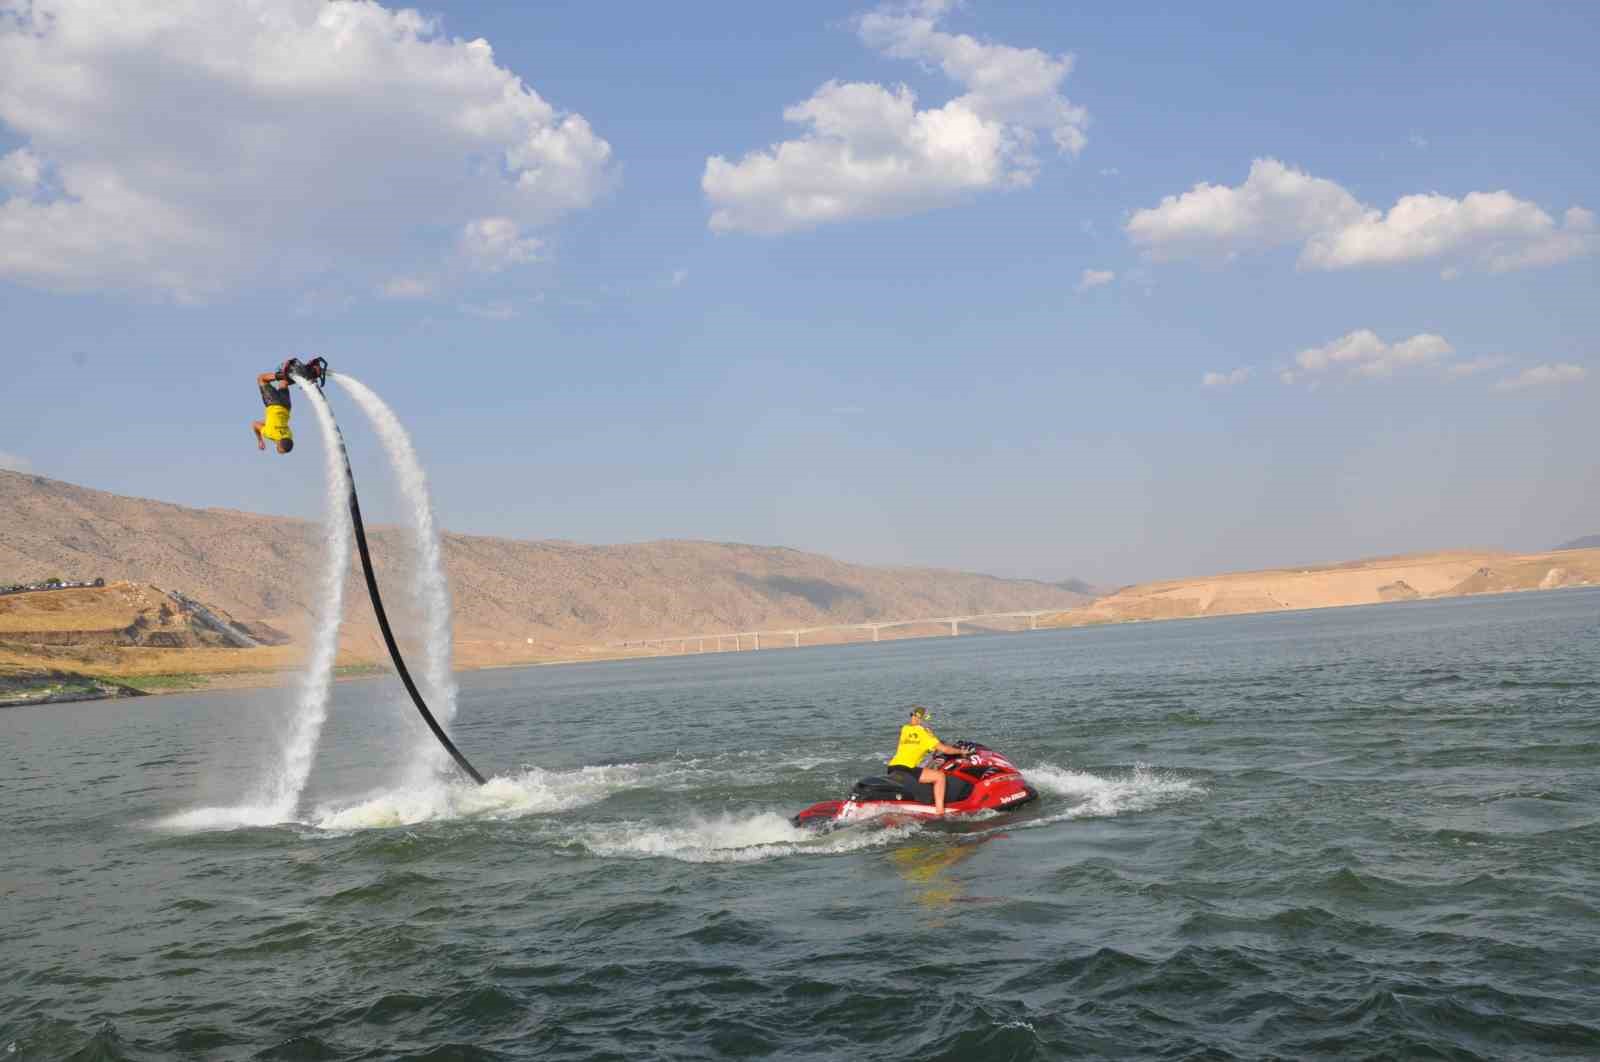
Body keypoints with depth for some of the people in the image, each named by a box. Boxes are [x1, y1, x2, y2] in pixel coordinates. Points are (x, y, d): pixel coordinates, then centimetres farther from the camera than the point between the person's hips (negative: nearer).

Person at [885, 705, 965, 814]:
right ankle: (939, 811, -15)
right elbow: (943, 749, -4)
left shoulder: (905, 729, 18)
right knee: (940, 776, -6)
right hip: (906, 768, -8)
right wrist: (960, 751, 11)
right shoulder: (923, 732, -2)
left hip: (892, 767, 8)